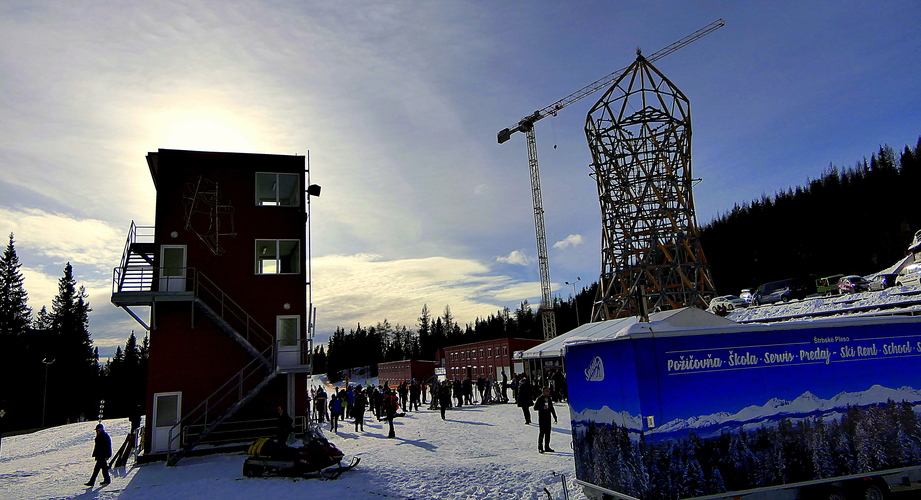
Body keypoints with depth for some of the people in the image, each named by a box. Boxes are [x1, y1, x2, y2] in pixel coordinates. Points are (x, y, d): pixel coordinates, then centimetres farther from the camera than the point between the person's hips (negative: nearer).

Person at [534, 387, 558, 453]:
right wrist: (542, 407, -21)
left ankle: (547, 447, 16)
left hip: (548, 418, 6)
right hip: (541, 418, -6)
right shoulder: (539, 399, -5)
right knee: (542, 432, -7)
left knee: (548, 432, 7)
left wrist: (555, 417, 19)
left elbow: (552, 409, 20)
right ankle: (540, 448, -1)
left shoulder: (549, 399, 13)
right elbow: (535, 407, -8)